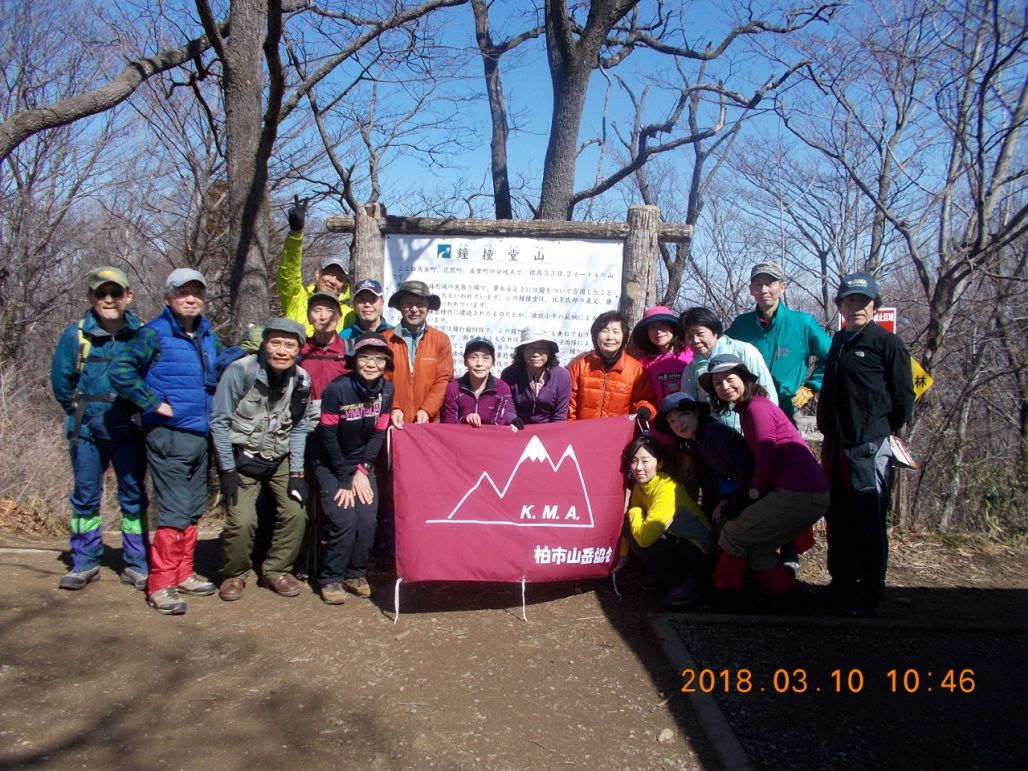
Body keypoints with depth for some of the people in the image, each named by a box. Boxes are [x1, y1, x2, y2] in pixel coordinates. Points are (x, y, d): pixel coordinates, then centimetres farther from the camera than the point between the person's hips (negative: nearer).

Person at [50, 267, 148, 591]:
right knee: (85, 496, 9)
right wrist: (80, 412, 6)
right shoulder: (75, 334, -5)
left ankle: (136, 565, 15)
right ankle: (84, 563, 21)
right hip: (87, 431, 1)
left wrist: (140, 411, 0)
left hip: (129, 431, 0)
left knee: (134, 496, 6)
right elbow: (60, 380, 5)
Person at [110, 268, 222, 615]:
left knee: (194, 508, 14)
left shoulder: (208, 335, 11)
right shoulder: (155, 333, -8)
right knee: (174, 511, -8)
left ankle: (183, 574, 27)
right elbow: (121, 370, -17)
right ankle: (160, 585, 0)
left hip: (201, 434, 7)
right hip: (168, 434, -7)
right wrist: (154, 404, -16)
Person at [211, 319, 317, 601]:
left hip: (280, 460, 4)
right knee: (242, 520, -16)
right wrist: (228, 470, -15)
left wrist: (297, 473, -5)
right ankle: (234, 574, 11)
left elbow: (299, 428, 1)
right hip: (242, 458, -3)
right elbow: (219, 421, -14)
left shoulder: (301, 380, -8)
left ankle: (276, 570, 12)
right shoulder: (240, 371, -20)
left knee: (295, 512, -11)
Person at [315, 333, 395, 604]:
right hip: (330, 464, -4)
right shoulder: (336, 389, -20)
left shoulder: (386, 389, -7)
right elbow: (329, 437, -15)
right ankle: (330, 578, 3)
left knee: (367, 521, -11)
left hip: (362, 464, 4)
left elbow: (378, 433, -2)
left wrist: (362, 471, -10)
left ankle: (356, 573, 11)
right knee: (344, 522, -16)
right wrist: (344, 479, -13)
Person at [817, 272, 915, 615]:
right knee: (837, 519, 13)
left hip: (869, 448, -7)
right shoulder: (838, 342, 15)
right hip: (835, 445, 7)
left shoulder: (886, 342, -6)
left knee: (868, 522, -2)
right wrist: (827, 425, 16)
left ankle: (869, 591, 7)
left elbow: (904, 395, -6)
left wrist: (889, 433, 0)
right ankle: (841, 583, 25)